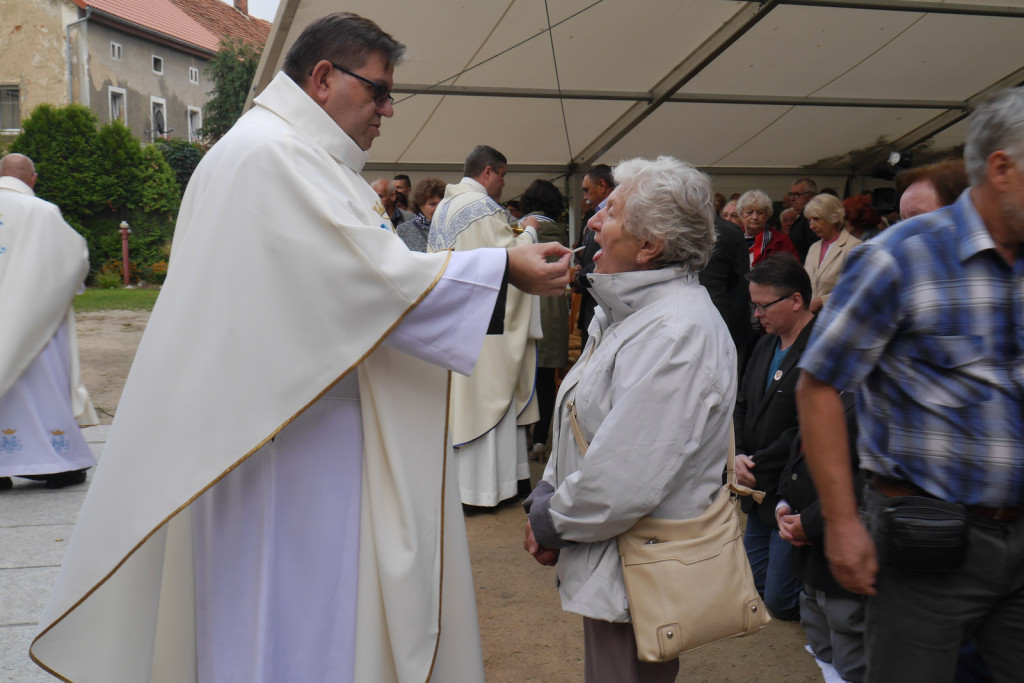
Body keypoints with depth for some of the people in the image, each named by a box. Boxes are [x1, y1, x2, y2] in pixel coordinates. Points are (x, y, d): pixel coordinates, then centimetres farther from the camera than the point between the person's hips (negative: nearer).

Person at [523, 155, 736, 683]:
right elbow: (586, 421, 16)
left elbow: (622, 485, -29)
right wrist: (546, 495, 3)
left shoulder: (678, 333, -26)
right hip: (609, 562, 10)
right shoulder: (624, 311, 9)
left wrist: (549, 522, -13)